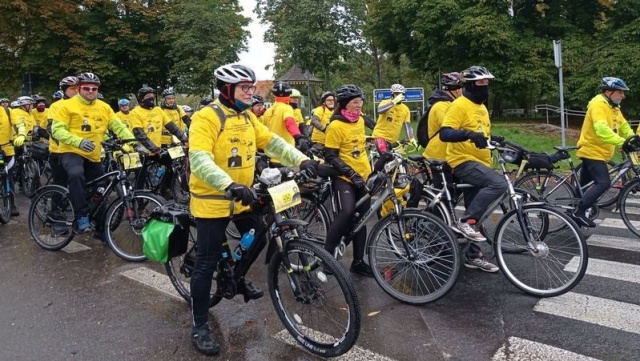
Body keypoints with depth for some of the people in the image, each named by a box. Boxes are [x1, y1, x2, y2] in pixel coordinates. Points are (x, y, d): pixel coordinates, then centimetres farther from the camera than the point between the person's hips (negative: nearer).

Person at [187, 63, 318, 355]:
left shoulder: (248, 117, 6)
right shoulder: (206, 117, -18)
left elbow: (272, 142, 2)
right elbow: (199, 161, -30)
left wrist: (301, 160, -14)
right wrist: (229, 184, -45)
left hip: (242, 197, 7)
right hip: (212, 201, -7)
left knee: (259, 238, 18)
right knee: (207, 263, 0)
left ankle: (236, 277, 46)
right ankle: (199, 326, 15)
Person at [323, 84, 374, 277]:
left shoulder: (360, 120, 8)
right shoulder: (336, 126, -15)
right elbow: (330, 157, -17)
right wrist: (351, 173, -23)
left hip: (363, 177, 8)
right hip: (344, 178, -7)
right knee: (347, 212, -28)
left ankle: (358, 262, 20)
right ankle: (327, 252, -9)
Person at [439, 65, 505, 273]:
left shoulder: (481, 107, 17)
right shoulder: (459, 105, -11)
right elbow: (445, 134, -22)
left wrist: (494, 139, 8)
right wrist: (468, 134, -37)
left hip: (479, 162, 9)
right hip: (463, 162, -9)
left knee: (476, 215, 12)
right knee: (498, 184, -30)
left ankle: (473, 256, 23)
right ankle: (465, 221, -18)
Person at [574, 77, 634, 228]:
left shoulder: (613, 106, 13)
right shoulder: (598, 104, -19)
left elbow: (623, 125, 11)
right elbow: (602, 130, -32)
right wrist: (623, 142, -40)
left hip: (599, 152, 10)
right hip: (591, 151, -10)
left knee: (585, 185, 15)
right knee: (603, 183, -19)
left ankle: (576, 211, 25)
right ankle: (579, 212, -16)